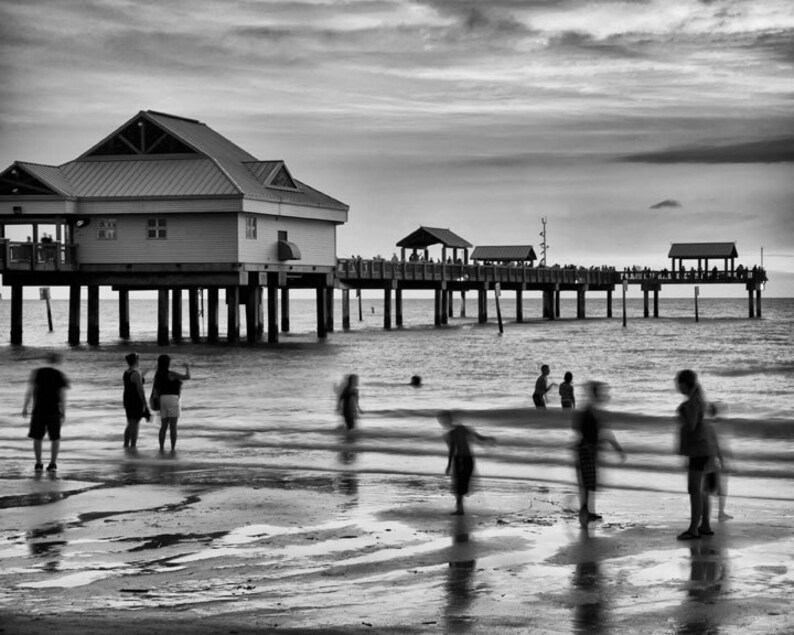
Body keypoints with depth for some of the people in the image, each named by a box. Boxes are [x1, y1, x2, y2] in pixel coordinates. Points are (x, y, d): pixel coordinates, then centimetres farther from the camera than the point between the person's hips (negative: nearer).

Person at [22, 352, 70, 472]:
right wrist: (63, 412, 3)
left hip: (38, 410, 1)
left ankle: (38, 463, 12)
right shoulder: (60, 376, -2)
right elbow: (62, 396, -5)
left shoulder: (37, 373, 1)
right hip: (54, 411, -1)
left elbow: (29, 391, -4)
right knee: (55, 438, 10)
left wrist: (25, 407, 0)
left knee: (37, 438, 11)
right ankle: (53, 463, 6)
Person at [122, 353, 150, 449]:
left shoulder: (126, 373, 9)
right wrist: (145, 403, -17)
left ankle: (126, 445, 19)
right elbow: (140, 390, -20)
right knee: (135, 425, -4)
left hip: (127, 400, 9)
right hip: (136, 401, -9)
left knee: (130, 425, 16)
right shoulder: (136, 374, -18)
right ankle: (133, 448, -2)